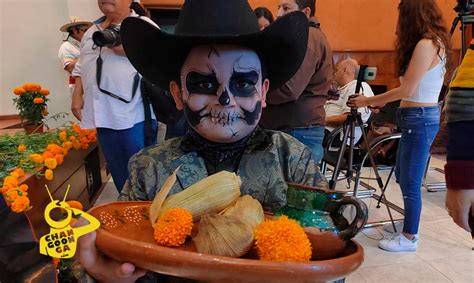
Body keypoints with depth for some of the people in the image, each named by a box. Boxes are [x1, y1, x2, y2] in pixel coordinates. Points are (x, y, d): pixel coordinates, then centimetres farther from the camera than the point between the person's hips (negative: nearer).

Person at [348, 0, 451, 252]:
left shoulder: (425, 44, -16)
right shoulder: (434, 43, 13)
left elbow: (407, 90, -17)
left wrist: (367, 101, -8)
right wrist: (381, 101, 11)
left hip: (419, 118, -10)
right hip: (420, 117, 10)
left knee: (410, 182, 1)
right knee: (403, 176, 19)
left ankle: (410, 237, 16)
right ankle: (408, 223, 34)